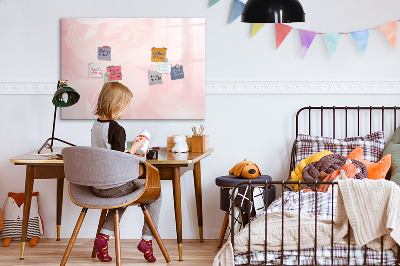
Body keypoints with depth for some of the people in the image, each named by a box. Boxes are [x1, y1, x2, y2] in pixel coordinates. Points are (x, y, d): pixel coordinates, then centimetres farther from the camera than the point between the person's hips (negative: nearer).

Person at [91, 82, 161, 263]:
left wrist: (130, 154, 19)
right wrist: (134, 148, -8)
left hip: (97, 186, 8)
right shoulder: (117, 129, -19)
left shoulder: (95, 125, 6)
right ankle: (147, 239, 9)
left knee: (123, 195, 36)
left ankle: (104, 236, 19)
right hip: (114, 186, -8)